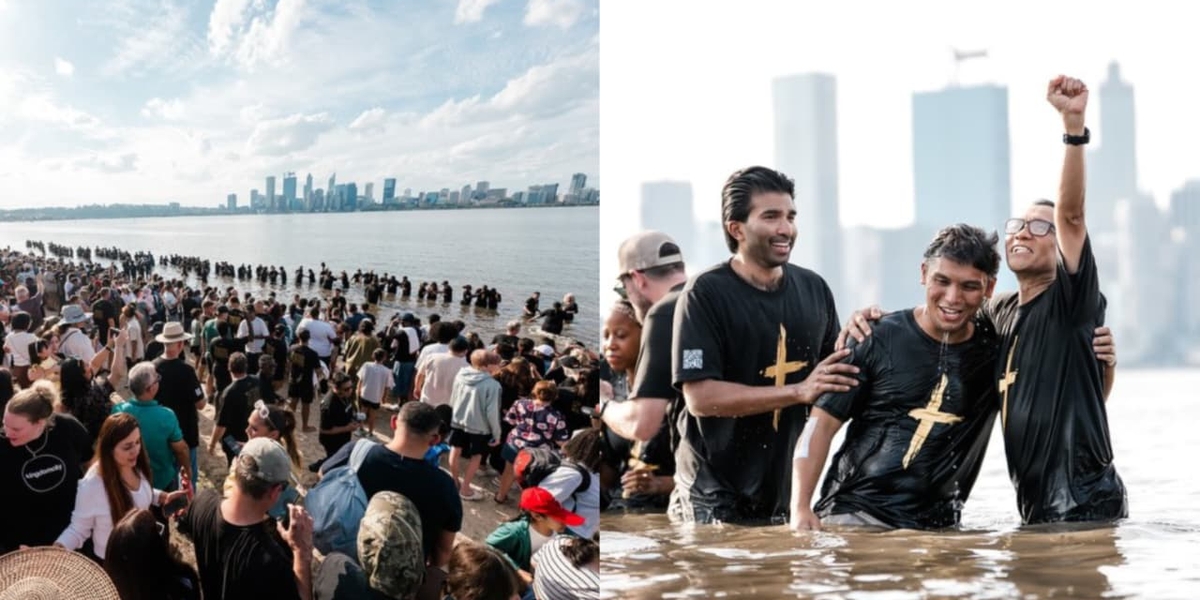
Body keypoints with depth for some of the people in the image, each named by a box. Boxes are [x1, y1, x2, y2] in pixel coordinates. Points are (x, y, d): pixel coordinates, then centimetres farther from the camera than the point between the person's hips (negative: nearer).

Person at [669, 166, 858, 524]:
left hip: (789, 486, 5)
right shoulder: (706, 294, -11)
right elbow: (700, 395, -19)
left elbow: (834, 373, 18)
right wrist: (799, 391, -22)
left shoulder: (814, 288, 7)